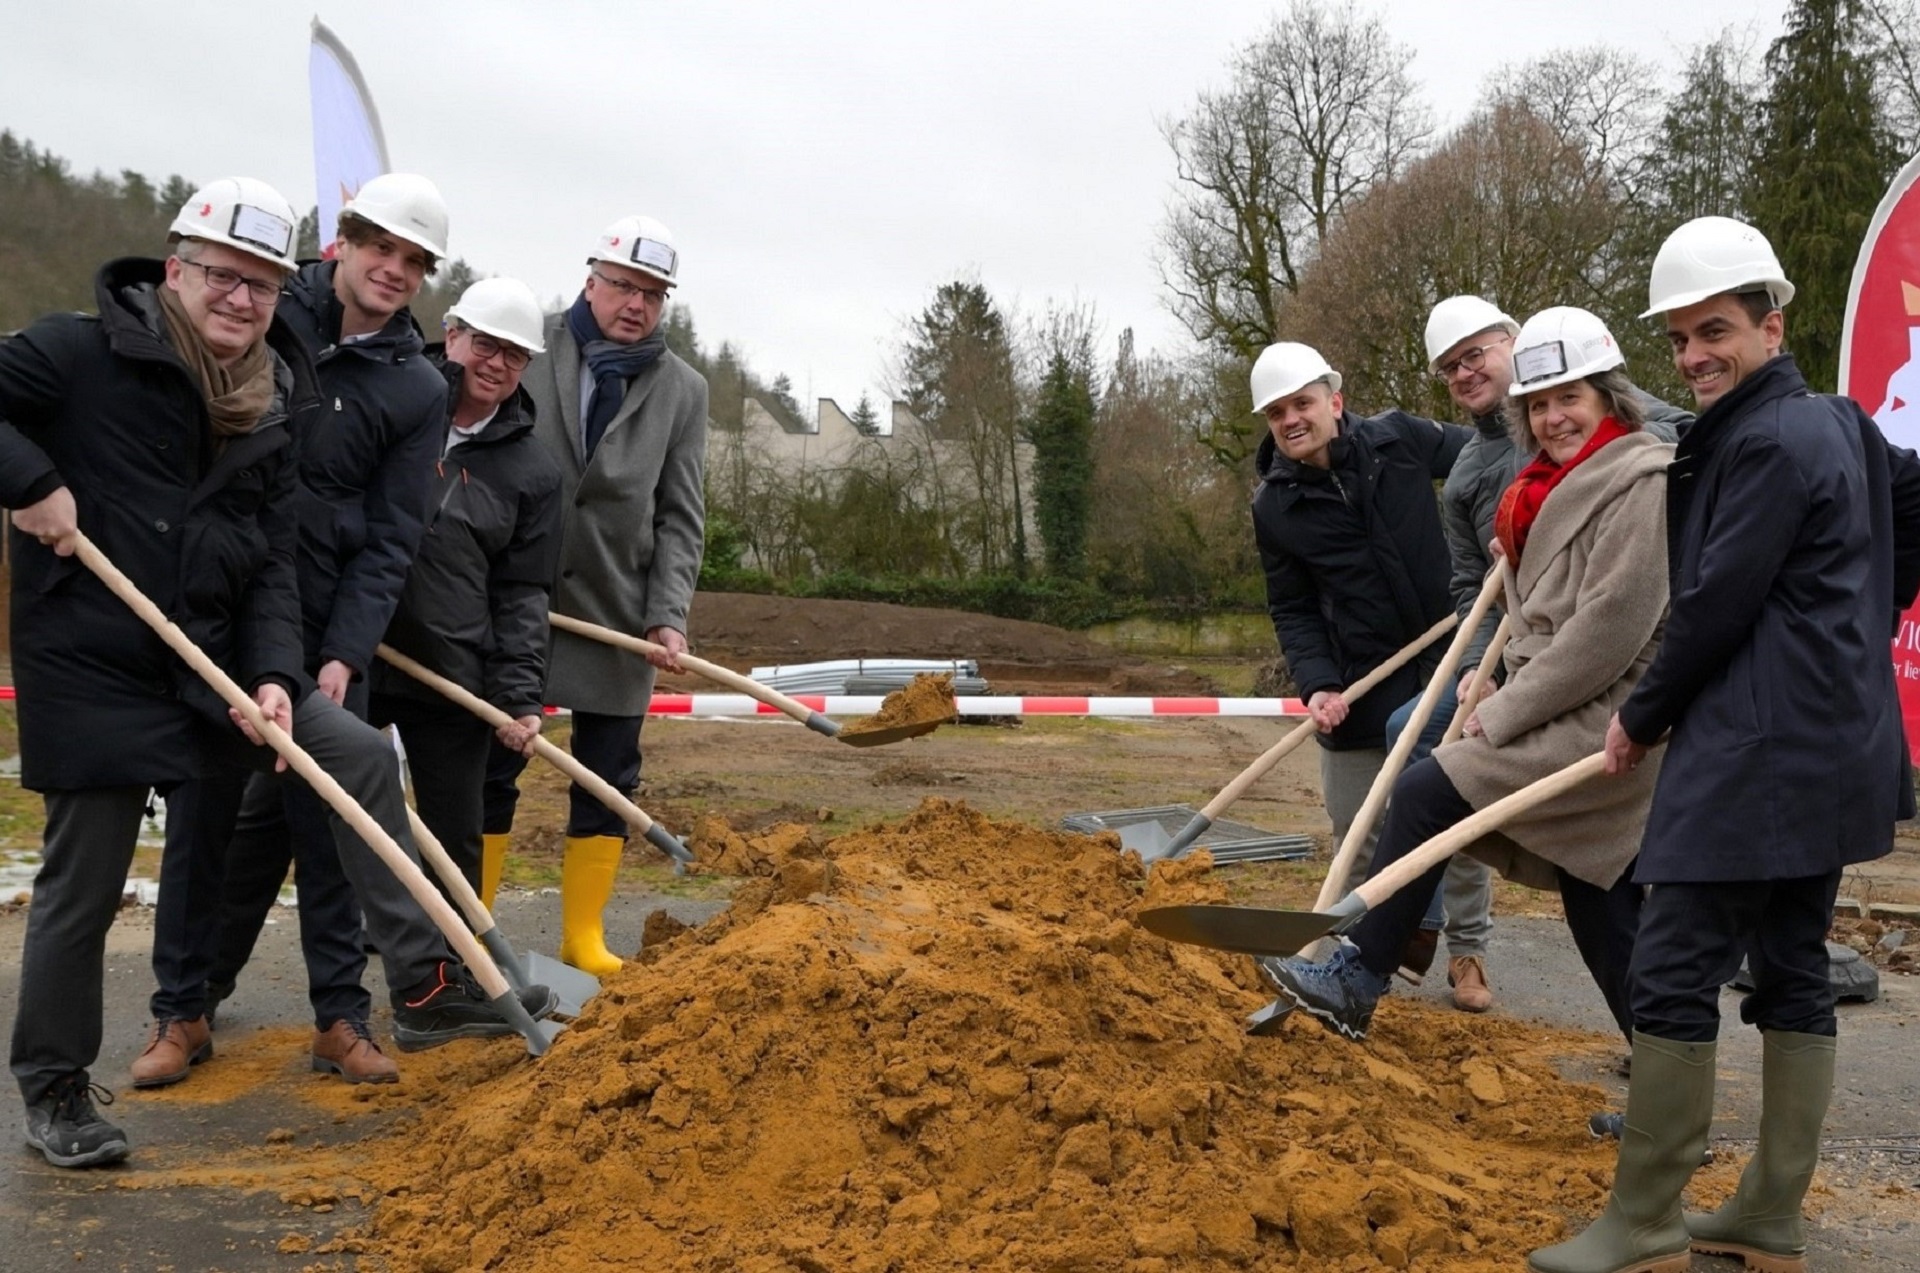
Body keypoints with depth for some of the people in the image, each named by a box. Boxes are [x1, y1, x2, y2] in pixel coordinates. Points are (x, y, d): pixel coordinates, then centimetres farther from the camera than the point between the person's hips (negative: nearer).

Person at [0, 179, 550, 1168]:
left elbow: (272, 560, 4)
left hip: (209, 658, 6)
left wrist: (273, 673, -9)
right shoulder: (81, 354, -10)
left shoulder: (274, 405, 6)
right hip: (90, 668, -5)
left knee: (360, 756, -3)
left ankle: (428, 981, 5)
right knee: (83, 882, 4)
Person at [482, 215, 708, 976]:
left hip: (617, 614, 2)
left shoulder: (683, 390, 4)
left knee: (607, 781, 7)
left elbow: (680, 516, 2)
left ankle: (584, 936, 19)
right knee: (490, 769, 6)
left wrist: (668, 617, -9)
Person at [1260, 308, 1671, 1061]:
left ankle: (1355, 983, -3)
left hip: (1609, 723, -9)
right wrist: (1501, 691, 4)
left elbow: (1611, 627, -19)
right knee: (1600, 913, 10)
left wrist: (1504, 714, -15)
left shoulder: (1642, 481, -12)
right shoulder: (1554, 488, 17)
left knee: (1427, 792, -13)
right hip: (1570, 716, 9)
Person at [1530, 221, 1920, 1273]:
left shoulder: (1768, 442, -14)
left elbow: (1717, 606, -16)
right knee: (1791, 971, 12)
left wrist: (1642, 718, -3)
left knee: (1673, 971, -6)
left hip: (1755, 756, -10)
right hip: (1829, 754, 10)